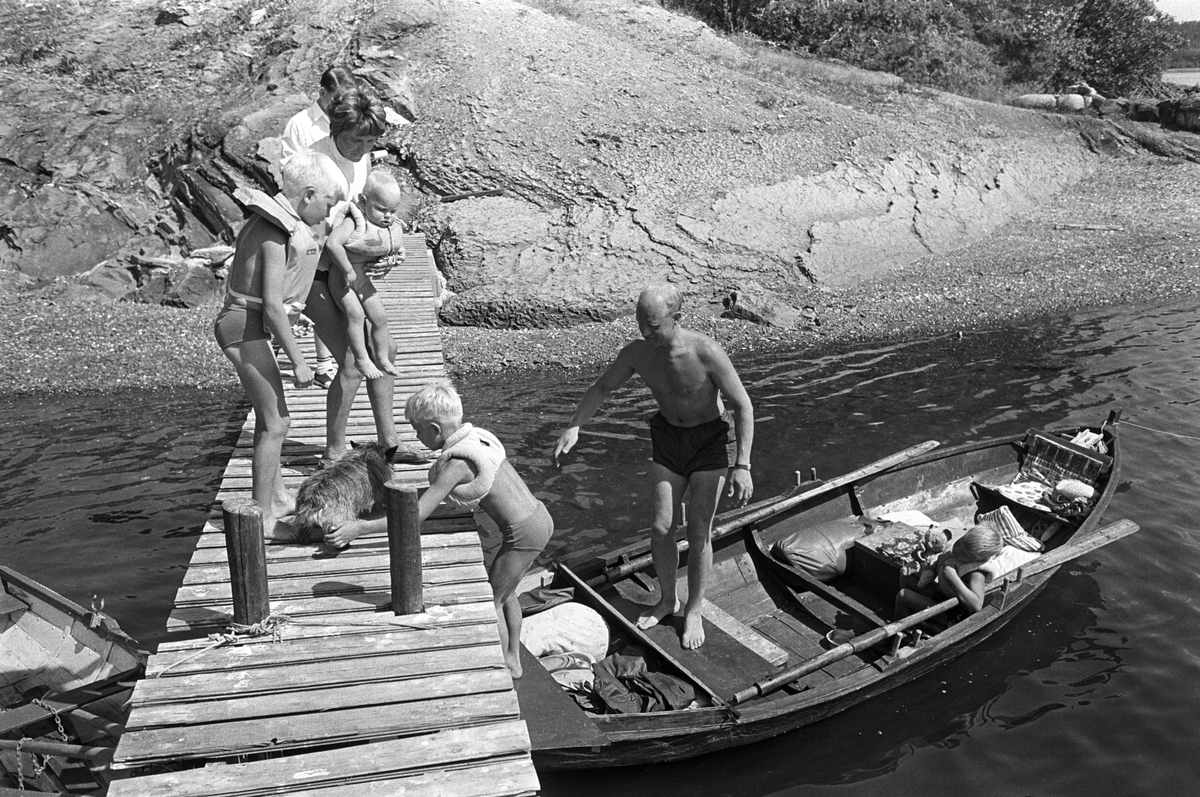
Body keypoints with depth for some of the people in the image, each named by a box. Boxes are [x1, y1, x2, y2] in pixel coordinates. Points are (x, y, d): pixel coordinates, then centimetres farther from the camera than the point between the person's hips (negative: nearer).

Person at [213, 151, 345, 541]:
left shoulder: (285, 222, 7)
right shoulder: (276, 235, -20)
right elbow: (272, 307, -24)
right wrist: (298, 361, -20)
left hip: (247, 326, 10)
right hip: (245, 327, -10)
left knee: (270, 415, 20)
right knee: (276, 421, -5)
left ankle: (278, 497, 35)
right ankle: (264, 518, 4)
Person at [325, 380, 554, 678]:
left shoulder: (456, 464, -22)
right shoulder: (476, 435, 3)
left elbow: (416, 516, -22)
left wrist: (359, 528, -18)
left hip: (525, 533, -9)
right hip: (539, 516, 9)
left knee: (491, 600, 10)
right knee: (504, 592, 26)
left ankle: (503, 668, 27)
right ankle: (513, 659, 43)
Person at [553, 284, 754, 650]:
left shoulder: (706, 352, -29)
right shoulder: (636, 353, -16)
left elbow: (743, 405, -21)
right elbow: (600, 389, 0)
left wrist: (742, 465, -27)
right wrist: (574, 427, -14)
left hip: (710, 441, -4)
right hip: (668, 438, 4)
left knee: (698, 531, -3)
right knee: (661, 527, 1)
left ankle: (694, 611, 17)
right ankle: (667, 599, 24)